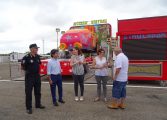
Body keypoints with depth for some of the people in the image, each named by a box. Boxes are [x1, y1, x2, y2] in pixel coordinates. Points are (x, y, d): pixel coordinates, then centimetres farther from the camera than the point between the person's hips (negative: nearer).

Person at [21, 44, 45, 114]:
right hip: (29, 76, -6)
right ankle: (29, 108, 14)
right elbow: (23, 67, -8)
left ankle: (38, 104, 32)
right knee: (28, 92, 2)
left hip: (37, 76, 6)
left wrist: (37, 71, 10)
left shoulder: (38, 56, 4)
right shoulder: (26, 57, -15)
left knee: (38, 91, 16)